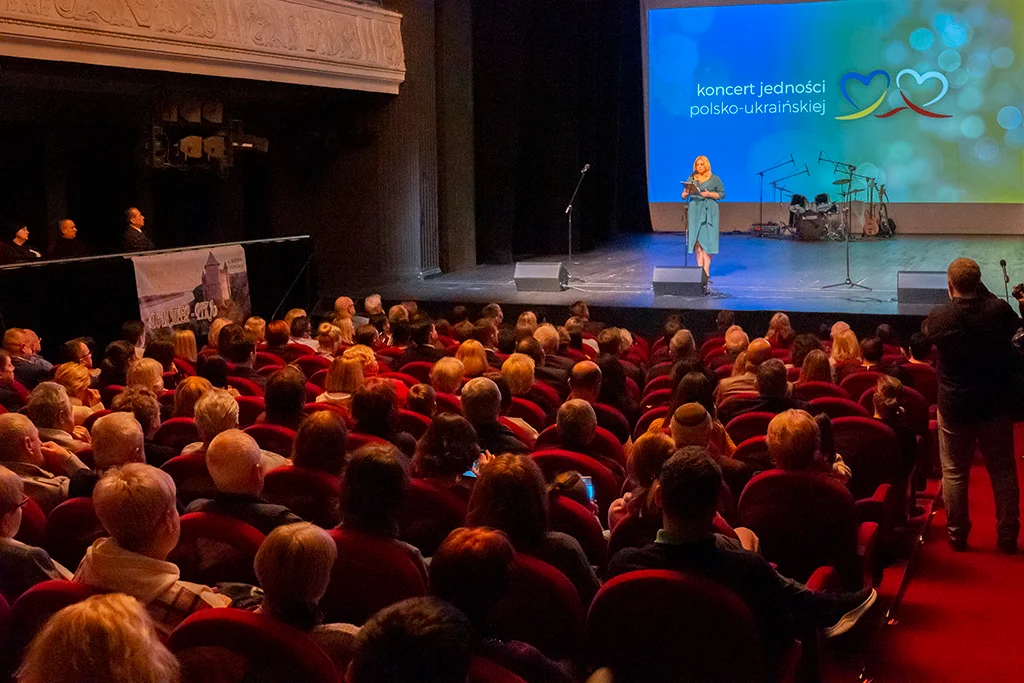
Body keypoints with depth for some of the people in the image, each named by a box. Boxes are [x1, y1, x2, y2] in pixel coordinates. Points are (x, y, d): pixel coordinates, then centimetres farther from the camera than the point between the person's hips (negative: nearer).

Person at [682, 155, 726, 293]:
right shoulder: (692, 178, 12)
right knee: (697, 240, 0)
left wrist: (710, 194, -11)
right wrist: (685, 193, -11)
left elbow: (722, 194, 5)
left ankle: (706, 272, -9)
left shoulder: (714, 179, 4)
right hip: (694, 211, 3)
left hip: (709, 211, -3)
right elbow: (684, 196, 12)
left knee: (706, 240, -8)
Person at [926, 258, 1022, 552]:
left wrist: (953, 300, 10)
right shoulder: (1000, 310, -13)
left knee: (954, 473, 12)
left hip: (954, 407, -1)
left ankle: (957, 535, 21)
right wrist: (983, 293, 8)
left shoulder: (939, 317, -15)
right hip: (996, 405, 1)